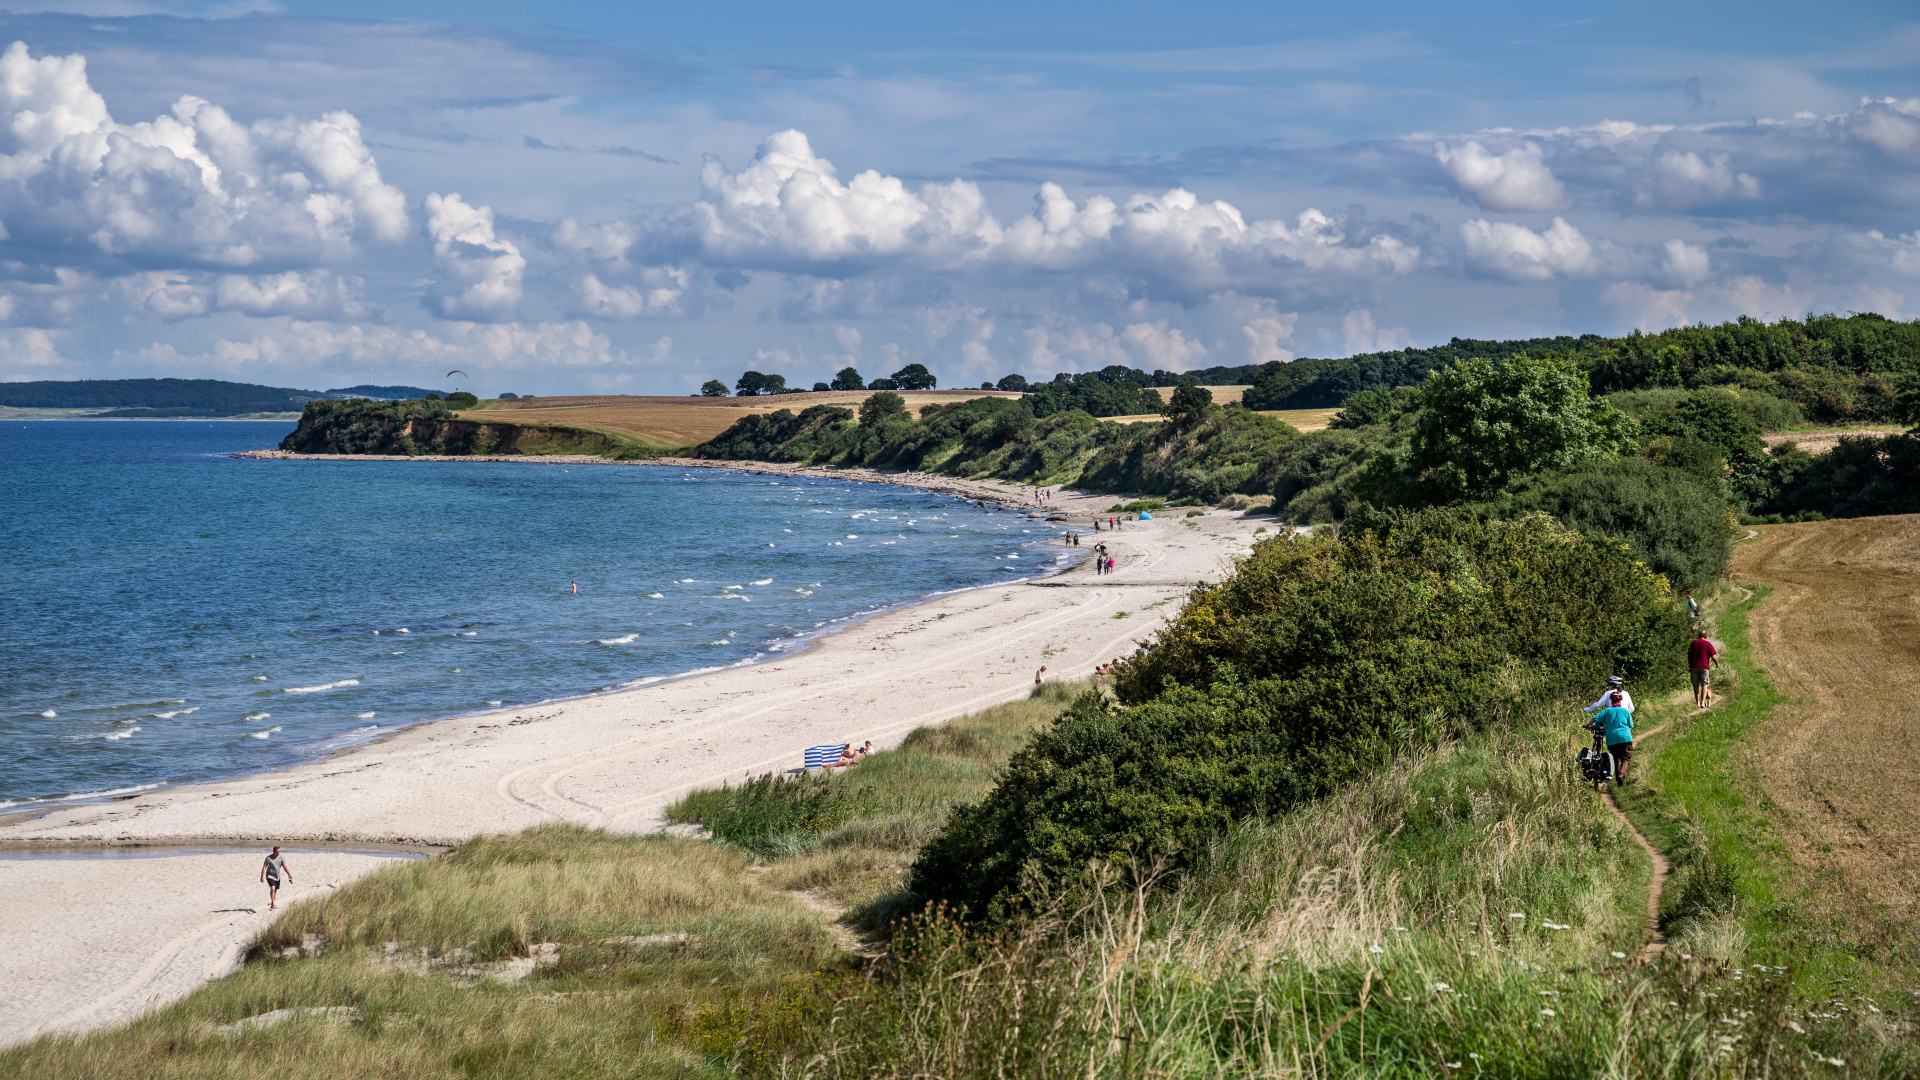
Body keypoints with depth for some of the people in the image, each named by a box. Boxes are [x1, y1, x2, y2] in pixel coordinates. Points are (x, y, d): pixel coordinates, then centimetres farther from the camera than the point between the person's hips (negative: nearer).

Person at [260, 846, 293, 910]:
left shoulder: (281, 857, -2)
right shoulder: (268, 858, -11)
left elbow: (285, 867, -5)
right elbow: (264, 867, -10)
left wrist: (289, 874, -19)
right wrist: (262, 877, -17)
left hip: (277, 877, 4)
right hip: (270, 876, -4)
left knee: (275, 891, 12)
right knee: (272, 889, -22)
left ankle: (272, 904, 26)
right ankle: (272, 904, -20)